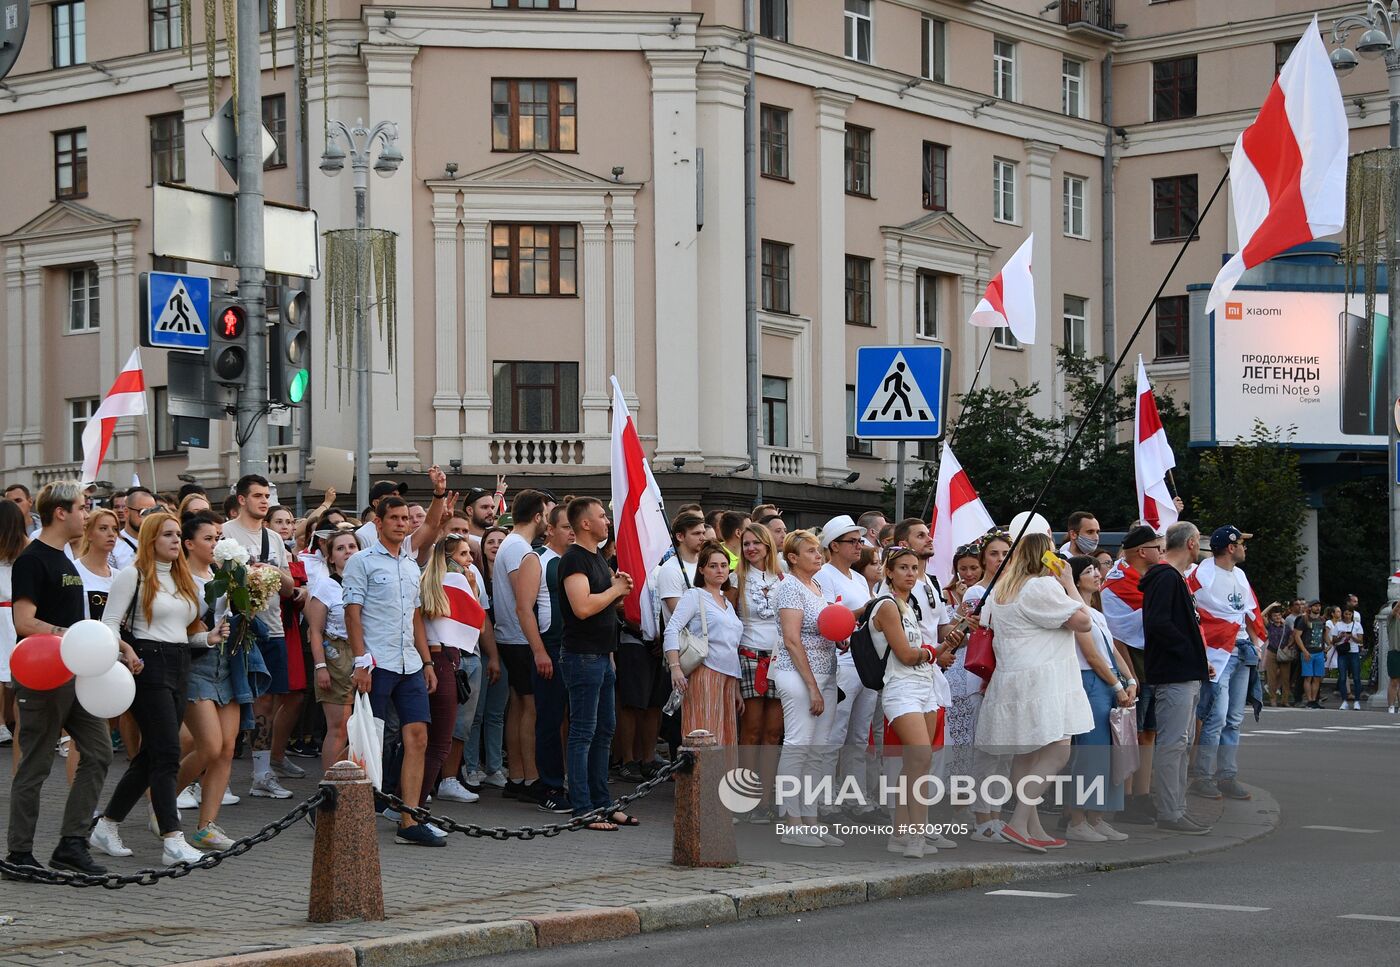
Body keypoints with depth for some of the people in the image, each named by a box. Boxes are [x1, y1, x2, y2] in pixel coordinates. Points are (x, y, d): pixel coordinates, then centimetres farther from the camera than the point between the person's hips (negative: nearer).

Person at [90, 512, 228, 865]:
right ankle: (172, 840, -14)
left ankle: (106, 827, 19)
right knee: (167, 753, -13)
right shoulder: (133, 575, -4)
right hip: (148, 666, -8)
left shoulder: (183, 578, 18)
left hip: (179, 666, 8)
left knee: (151, 755, 9)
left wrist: (209, 638, 4)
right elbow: (109, 625, -8)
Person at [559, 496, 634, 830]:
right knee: (583, 733, -7)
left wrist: (620, 588, 5)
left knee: (604, 730, 13)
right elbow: (583, 606, -26)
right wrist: (615, 589, -12)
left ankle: (602, 803, 19)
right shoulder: (574, 559, -14)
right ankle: (583, 809, -5)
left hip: (602, 655, 10)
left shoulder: (597, 557, 16)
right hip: (582, 655, -10)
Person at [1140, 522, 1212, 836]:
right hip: (1174, 675, -11)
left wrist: (1199, 662, 12)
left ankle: (1177, 810, 19)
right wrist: (1190, 651, -16)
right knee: (1172, 744, -9)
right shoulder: (1166, 577, -13)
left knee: (1181, 744, 14)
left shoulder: (1174, 577, 20)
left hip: (1185, 675, 11)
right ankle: (1169, 815, -8)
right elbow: (1158, 623, -25)